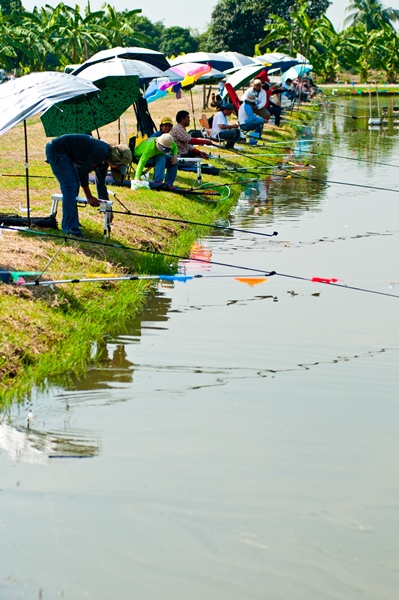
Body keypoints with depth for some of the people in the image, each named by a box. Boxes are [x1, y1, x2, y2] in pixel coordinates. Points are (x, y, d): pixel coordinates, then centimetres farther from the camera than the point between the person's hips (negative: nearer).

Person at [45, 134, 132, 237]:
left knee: (74, 186, 20)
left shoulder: (104, 159, 8)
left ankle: (71, 220, 34)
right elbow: (83, 172, -20)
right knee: (70, 187, -15)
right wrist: (89, 197, -11)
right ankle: (70, 229, -18)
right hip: (56, 150, -11)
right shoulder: (101, 152, -22)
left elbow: (101, 183, 19)